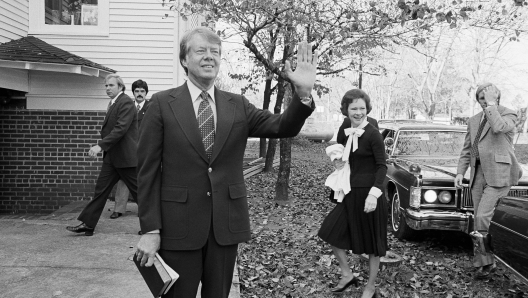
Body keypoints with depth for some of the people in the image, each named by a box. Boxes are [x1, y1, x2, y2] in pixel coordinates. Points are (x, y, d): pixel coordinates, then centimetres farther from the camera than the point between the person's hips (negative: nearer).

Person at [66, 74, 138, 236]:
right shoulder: (113, 103, 16)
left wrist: (101, 145, -26)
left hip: (126, 156, -9)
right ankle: (88, 224, 12)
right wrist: (102, 146, 12)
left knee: (138, 190, 1)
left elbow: (120, 129, -24)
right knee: (101, 189, 8)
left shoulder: (126, 102, -14)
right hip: (112, 156, 9)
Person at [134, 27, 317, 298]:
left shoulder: (238, 105, 5)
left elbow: (284, 127, -5)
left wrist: (303, 93, -23)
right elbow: (148, 170, -5)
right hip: (179, 225, -2)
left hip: (227, 224, 3)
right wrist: (150, 229, -9)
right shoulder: (163, 104, -3)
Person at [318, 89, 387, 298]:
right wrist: (338, 162, -5)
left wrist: (374, 194, -26)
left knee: (372, 241, 7)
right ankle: (347, 275, 26)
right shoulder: (343, 133, 4)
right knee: (331, 232, 7)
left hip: (369, 192, -7)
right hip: (350, 192, 7)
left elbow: (381, 167, -16)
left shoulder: (373, 134, -14)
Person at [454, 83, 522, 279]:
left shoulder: (508, 115, 0)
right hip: (478, 175, 6)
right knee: (479, 221, 6)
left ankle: (485, 261, 0)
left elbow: (498, 127, -24)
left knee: (483, 217, -15)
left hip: (499, 175, -6)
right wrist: (460, 172, 8)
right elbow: (467, 150, 17)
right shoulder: (473, 121, 16)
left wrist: (492, 104, -14)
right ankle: (485, 262, 16)